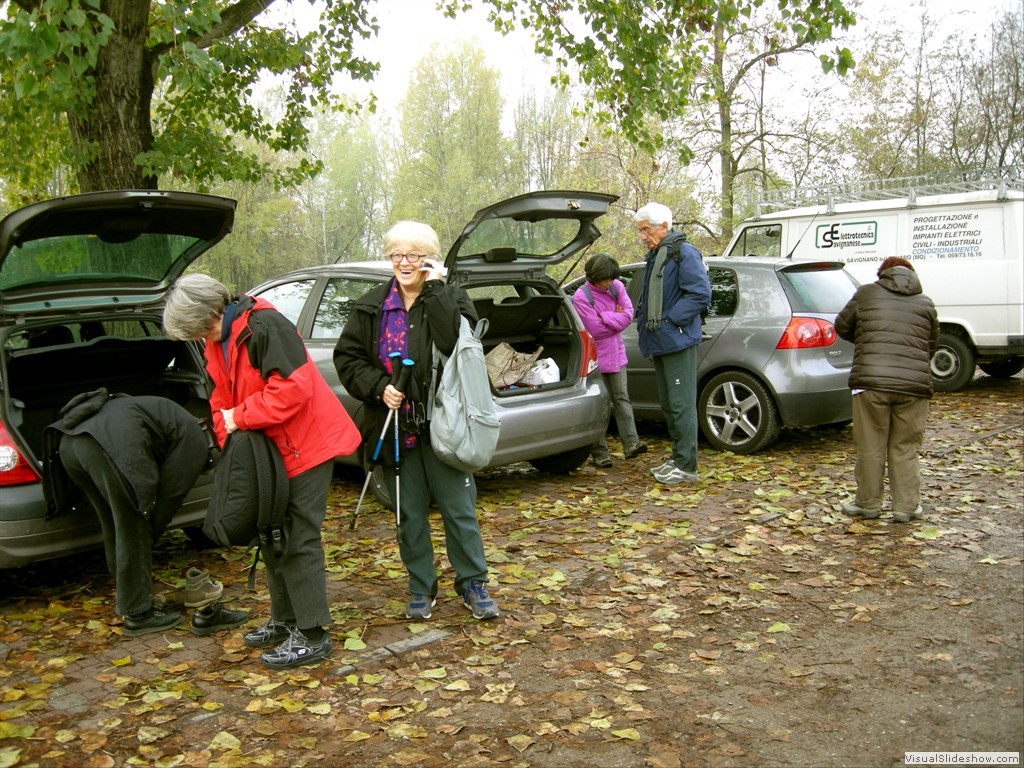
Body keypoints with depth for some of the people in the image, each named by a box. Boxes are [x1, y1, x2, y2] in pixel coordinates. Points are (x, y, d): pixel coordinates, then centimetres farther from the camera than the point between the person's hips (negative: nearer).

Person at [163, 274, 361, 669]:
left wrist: (240, 417, -21)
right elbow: (223, 400, 15)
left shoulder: (264, 326, -22)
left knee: (299, 539, -6)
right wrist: (228, 441, 1)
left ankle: (311, 635, 3)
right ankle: (285, 620, 30)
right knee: (273, 536, 16)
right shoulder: (218, 341, 8)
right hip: (270, 451, 10)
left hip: (305, 446, -10)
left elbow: (293, 388, -29)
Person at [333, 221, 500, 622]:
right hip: (395, 427, 3)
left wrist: (435, 290, -19)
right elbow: (347, 357, 5)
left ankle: (472, 583, 22)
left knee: (459, 509, 5)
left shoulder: (451, 299, -3)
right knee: (409, 514, 12)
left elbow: (456, 344, -22)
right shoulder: (371, 306, 5)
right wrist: (379, 387, -10)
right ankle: (421, 588, 27)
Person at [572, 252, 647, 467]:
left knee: (621, 398, 3)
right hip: (595, 356, -4)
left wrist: (604, 317, -16)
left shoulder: (617, 287, 2)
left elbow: (628, 315, -7)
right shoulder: (581, 296, -13)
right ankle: (600, 453, 5)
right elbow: (595, 329, -18)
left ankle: (631, 443, 1)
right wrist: (616, 319, -8)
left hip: (616, 354, 4)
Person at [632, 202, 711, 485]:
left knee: (681, 405, -7)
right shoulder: (654, 256, 19)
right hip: (660, 342, 10)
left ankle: (686, 466, -2)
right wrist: (644, 319, 11)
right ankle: (677, 458, 24)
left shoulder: (684, 253, -10)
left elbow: (700, 294, -18)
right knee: (668, 404, 15)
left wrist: (669, 320, -20)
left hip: (678, 341, -10)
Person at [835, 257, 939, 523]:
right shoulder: (925, 304, 14)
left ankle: (868, 504, 16)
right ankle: (906, 506, 16)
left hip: (871, 380, -2)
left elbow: (842, 326, 17)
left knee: (870, 448, 7)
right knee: (906, 449, 11)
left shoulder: (867, 293, 8)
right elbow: (931, 345, 22)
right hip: (915, 384, 2)